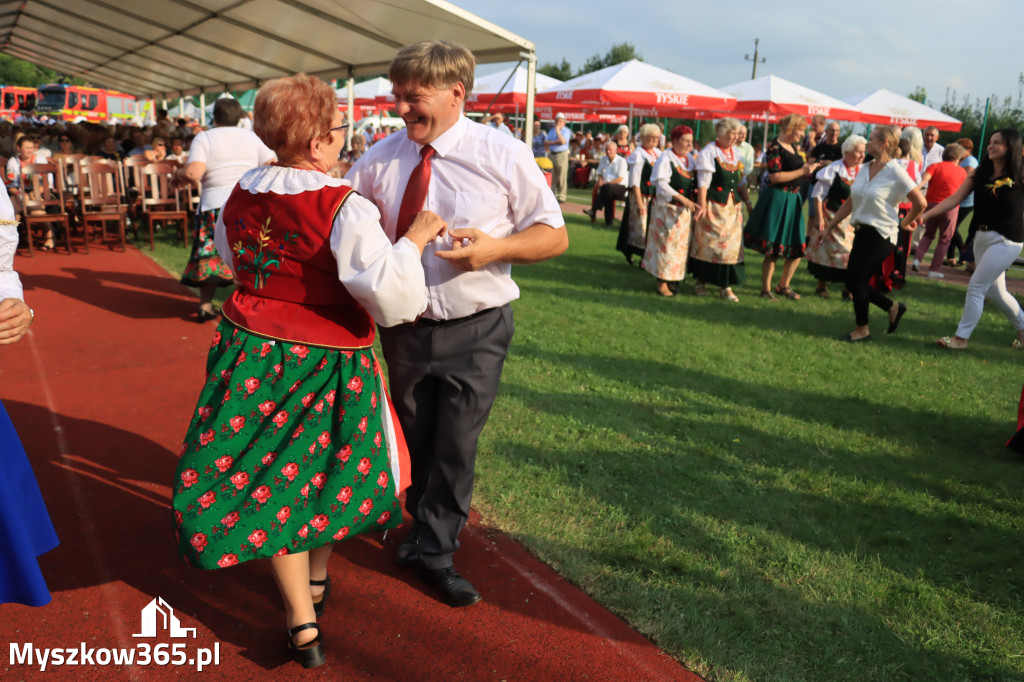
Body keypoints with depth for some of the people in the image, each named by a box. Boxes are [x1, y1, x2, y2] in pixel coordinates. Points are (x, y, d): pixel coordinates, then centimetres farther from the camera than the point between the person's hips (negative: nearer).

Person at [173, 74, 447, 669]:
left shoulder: (240, 197, 0)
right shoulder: (346, 209, -21)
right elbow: (394, 298, -27)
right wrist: (413, 238, -14)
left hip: (251, 352, 5)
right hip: (325, 366, -4)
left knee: (275, 477, 15)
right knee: (329, 468, 21)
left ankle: (302, 623, 20)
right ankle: (317, 581, 43)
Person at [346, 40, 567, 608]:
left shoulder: (503, 156, -10)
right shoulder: (379, 160, -2)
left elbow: (554, 235, -7)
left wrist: (495, 248, -25)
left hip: (475, 331, -3)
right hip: (403, 326, 3)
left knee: (456, 445, 6)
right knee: (413, 439, 19)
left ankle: (434, 550, 29)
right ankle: (426, 527, 46)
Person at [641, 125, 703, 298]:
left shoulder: (689, 158, 12)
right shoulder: (666, 158, -10)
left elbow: (693, 182, 18)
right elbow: (661, 183, -17)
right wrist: (682, 198, -23)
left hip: (685, 209, 7)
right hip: (667, 207, -7)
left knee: (681, 243, 9)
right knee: (667, 242, -4)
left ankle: (672, 278, 20)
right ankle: (662, 283, 3)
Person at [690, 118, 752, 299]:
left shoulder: (735, 153, 13)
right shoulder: (708, 152, -7)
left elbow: (741, 180, 17)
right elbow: (703, 182, -13)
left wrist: (748, 202, 12)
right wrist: (702, 206, -19)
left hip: (732, 205, 6)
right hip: (713, 204, -6)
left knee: (731, 243, 4)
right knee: (707, 242, 0)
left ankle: (725, 285, 10)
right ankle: (700, 282, 12)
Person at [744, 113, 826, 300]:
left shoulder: (795, 147, 15)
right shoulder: (775, 147, -12)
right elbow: (774, 177, -20)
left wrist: (809, 167, 7)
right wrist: (802, 171, -16)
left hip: (793, 200, 9)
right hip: (777, 200, -9)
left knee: (797, 248, 10)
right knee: (773, 249, -3)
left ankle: (784, 285, 25)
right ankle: (766, 289, 9)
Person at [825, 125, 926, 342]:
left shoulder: (895, 172, -13)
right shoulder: (864, 170, 7)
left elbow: (920, 203, -9)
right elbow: (850, 203, 14)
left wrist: (905, 223, 2)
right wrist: (829, 225, 13)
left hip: (881, 235, -7)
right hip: (862, 232, 7)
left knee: (857, 281, -5)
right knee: (852, 281, 7)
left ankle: (862, 330, 14)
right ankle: (893, 308, 27)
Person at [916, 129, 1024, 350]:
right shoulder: (980, 173, 6)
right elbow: (954, 199, 2)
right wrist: (924, 215, -4)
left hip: (1006, 240, -6)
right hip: (982, 237, 6)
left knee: (976, 286, -7)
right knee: (994, 291, 15)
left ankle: (961, 338, 2)